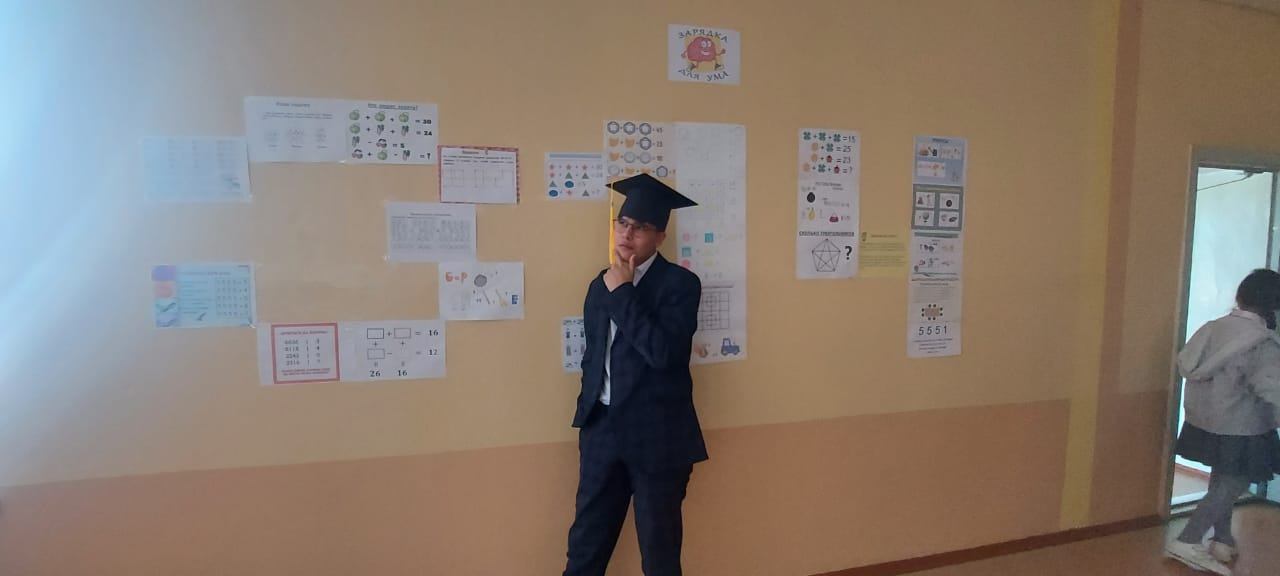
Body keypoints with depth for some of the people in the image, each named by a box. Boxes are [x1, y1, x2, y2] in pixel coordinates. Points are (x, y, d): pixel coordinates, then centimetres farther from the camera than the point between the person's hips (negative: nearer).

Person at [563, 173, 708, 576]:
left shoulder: (680, 283, -9)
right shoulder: (601, 284, 9)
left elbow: (662, 351, -24)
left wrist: (622, 293, -19)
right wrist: (587, 414, 14)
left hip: (657, 435, -5)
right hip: (603, 429, 5)